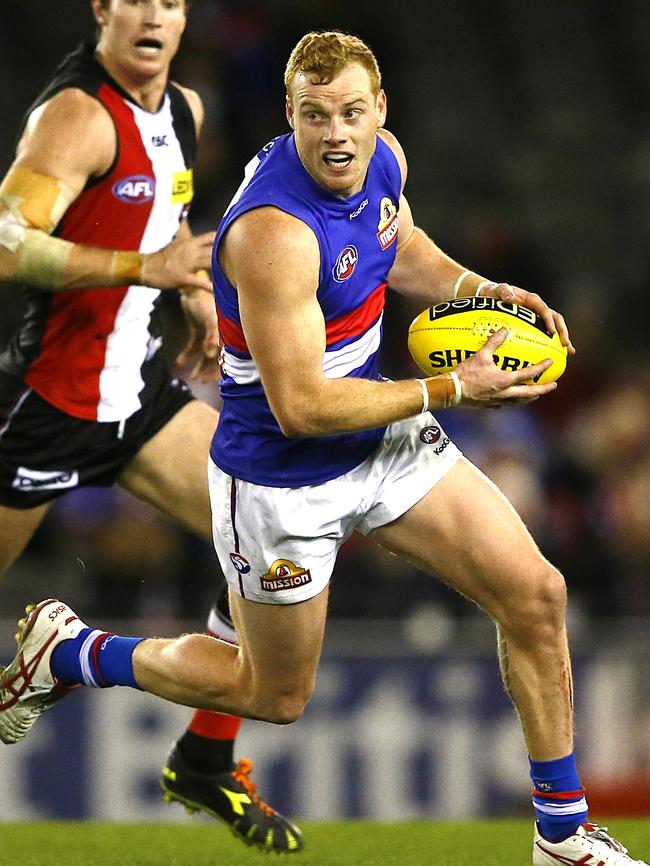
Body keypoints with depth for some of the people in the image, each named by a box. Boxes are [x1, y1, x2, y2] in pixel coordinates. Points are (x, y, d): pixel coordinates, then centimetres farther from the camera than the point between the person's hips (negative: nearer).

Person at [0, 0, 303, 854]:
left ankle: (206, 762, 9)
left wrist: (199, 294, 16)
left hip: (139, 384, 8)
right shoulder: (78, 114, -20)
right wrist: (146, 266, -36)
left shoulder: (184, 110, 7)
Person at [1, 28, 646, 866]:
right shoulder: (274, 231, -33)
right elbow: (300, 405, -31)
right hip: (282, 479, -7)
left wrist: (483, 290, -1)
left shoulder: (381, 156, -7)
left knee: (535, 595, 2)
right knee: (275, 696, 11)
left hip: (381, 438, 7)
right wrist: (452, 390, -25)